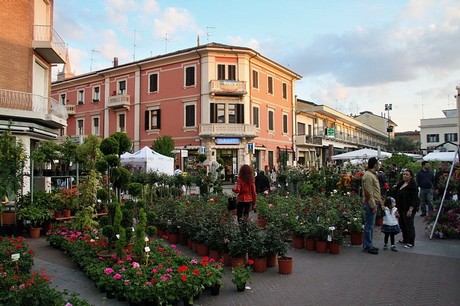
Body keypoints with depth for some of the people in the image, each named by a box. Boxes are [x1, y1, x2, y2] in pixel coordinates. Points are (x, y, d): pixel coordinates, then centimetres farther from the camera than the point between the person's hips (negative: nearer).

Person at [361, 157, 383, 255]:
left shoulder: (372, 175, 15)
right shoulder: (368, 176, -18)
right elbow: (369, 193, -21)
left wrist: (379, 201, 19)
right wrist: (373, 206, -20)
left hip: (373, 203, 11)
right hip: (370, 204, -11)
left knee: (370, 225, 15)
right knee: (369, 226, -4)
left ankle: (369, 245, 23)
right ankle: (367, 247, 3)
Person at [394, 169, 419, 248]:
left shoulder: (413, 186, -15)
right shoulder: (401, 184, 9)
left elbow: (414, 199, -18)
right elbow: (397, 196, 16)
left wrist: (410, 210, -22)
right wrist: (397, 206, 15)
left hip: (408, 209, -8)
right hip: (401, 208, 8)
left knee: (409, 225, 0)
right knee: (402, 224, 16)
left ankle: (411, 242, 11)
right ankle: (405, 239, 32)